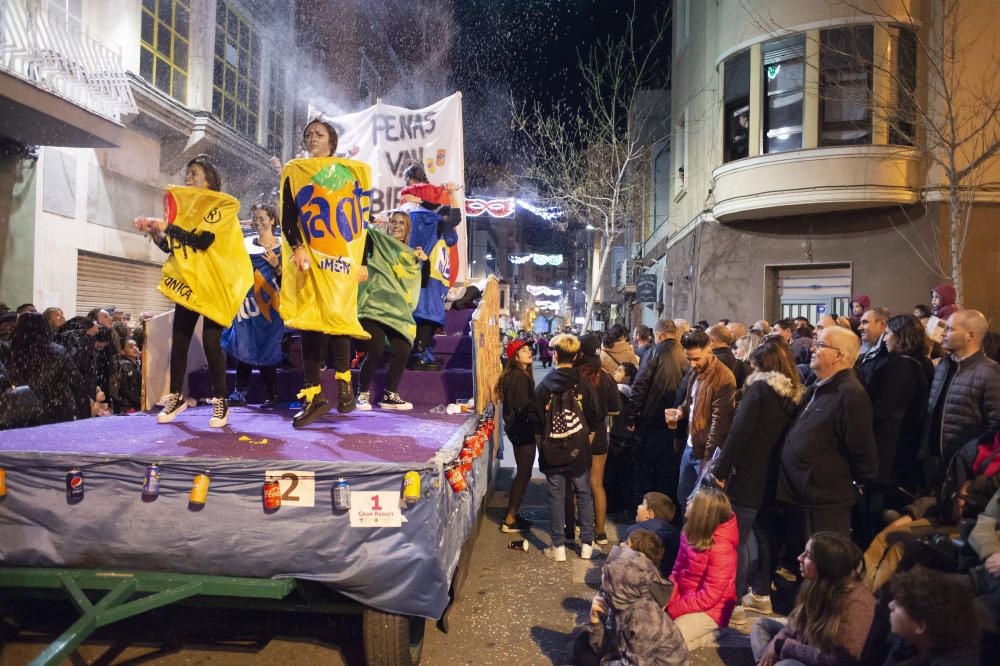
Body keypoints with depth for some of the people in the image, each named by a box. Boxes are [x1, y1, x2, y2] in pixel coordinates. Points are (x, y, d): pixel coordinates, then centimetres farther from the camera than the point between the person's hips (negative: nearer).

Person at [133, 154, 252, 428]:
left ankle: (220, 402, 2)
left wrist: (167, 226, -18)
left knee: (211, 341, -9)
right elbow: (171, 247, 14)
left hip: (213, 285, -6)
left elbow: (202, 241, -20)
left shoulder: (221, 206, -5)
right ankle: (176, 397, 16)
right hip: (187, 283, 6)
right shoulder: (183, 205, 13)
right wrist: (153, 231, -2)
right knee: (179, 341, 4)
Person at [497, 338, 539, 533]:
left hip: (519, 430, 10)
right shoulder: (519, 377, -18)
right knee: (524, 474, -2)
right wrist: (541, 420, -14)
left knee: (523, 473, 17)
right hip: (523, 431, -10)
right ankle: (509, 521, 5)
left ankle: (512, 515, 26)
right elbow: (524, 407, -22)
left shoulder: (520, 375, 13)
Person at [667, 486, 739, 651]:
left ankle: (714, 635, 0)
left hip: (709, 609, -8)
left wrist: (673, 609, -21)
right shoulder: (691, 533, -3)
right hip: (686, 598, 8)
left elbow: (710, 596, -25)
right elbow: (678, 570, 5)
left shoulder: (721, 548, -28)